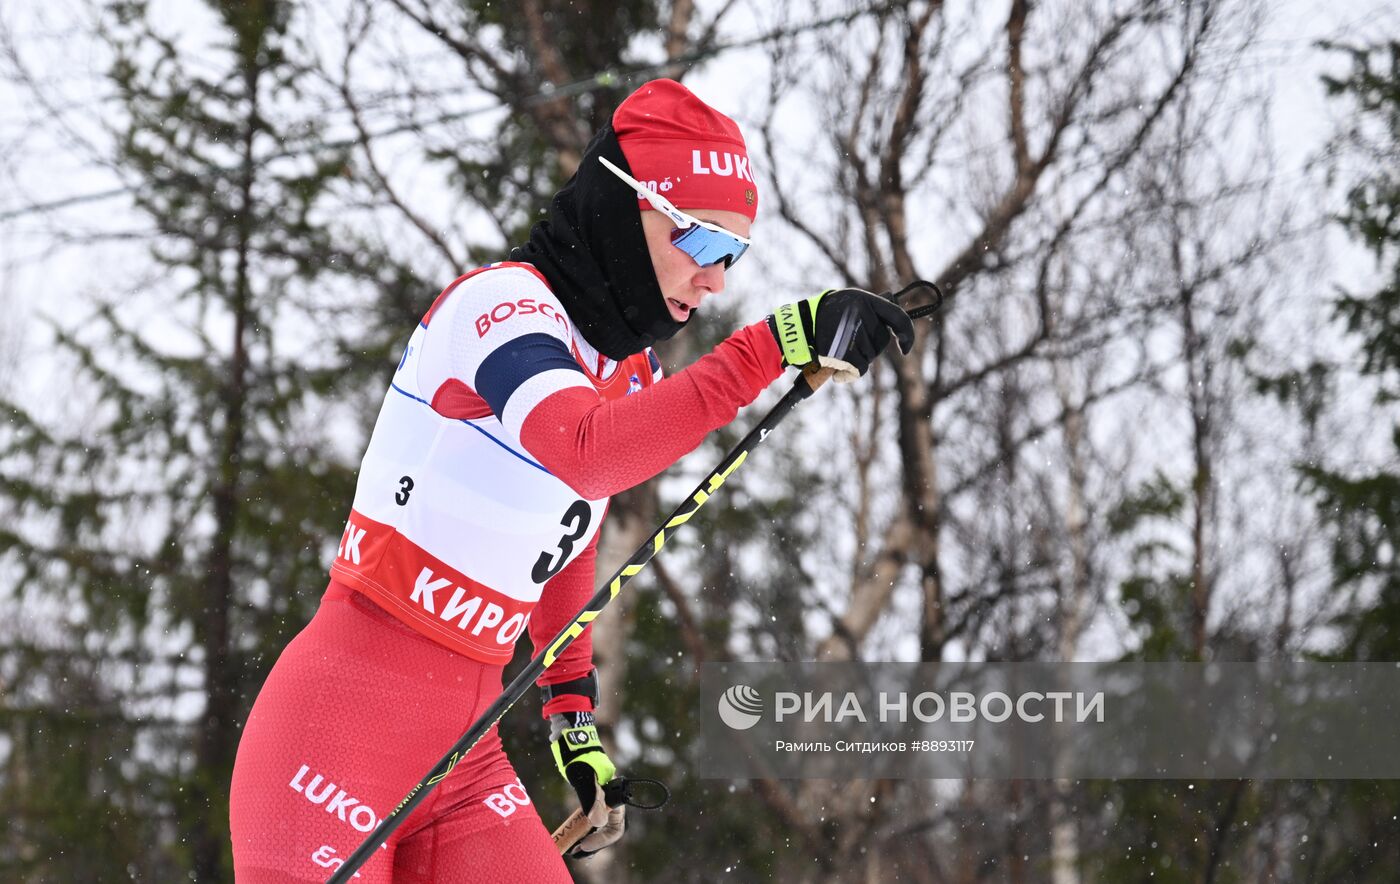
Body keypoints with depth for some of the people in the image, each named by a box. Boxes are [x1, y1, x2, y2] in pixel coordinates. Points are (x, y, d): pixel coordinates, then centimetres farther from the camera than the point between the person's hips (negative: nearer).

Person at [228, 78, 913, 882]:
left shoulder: (629, 375, 10)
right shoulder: (501, 302, -15)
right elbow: (589, 452, -35)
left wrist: (575, 716, 19)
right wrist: (772, 348, -38)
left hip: (466, 756, 8)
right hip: (341, 731, -8)